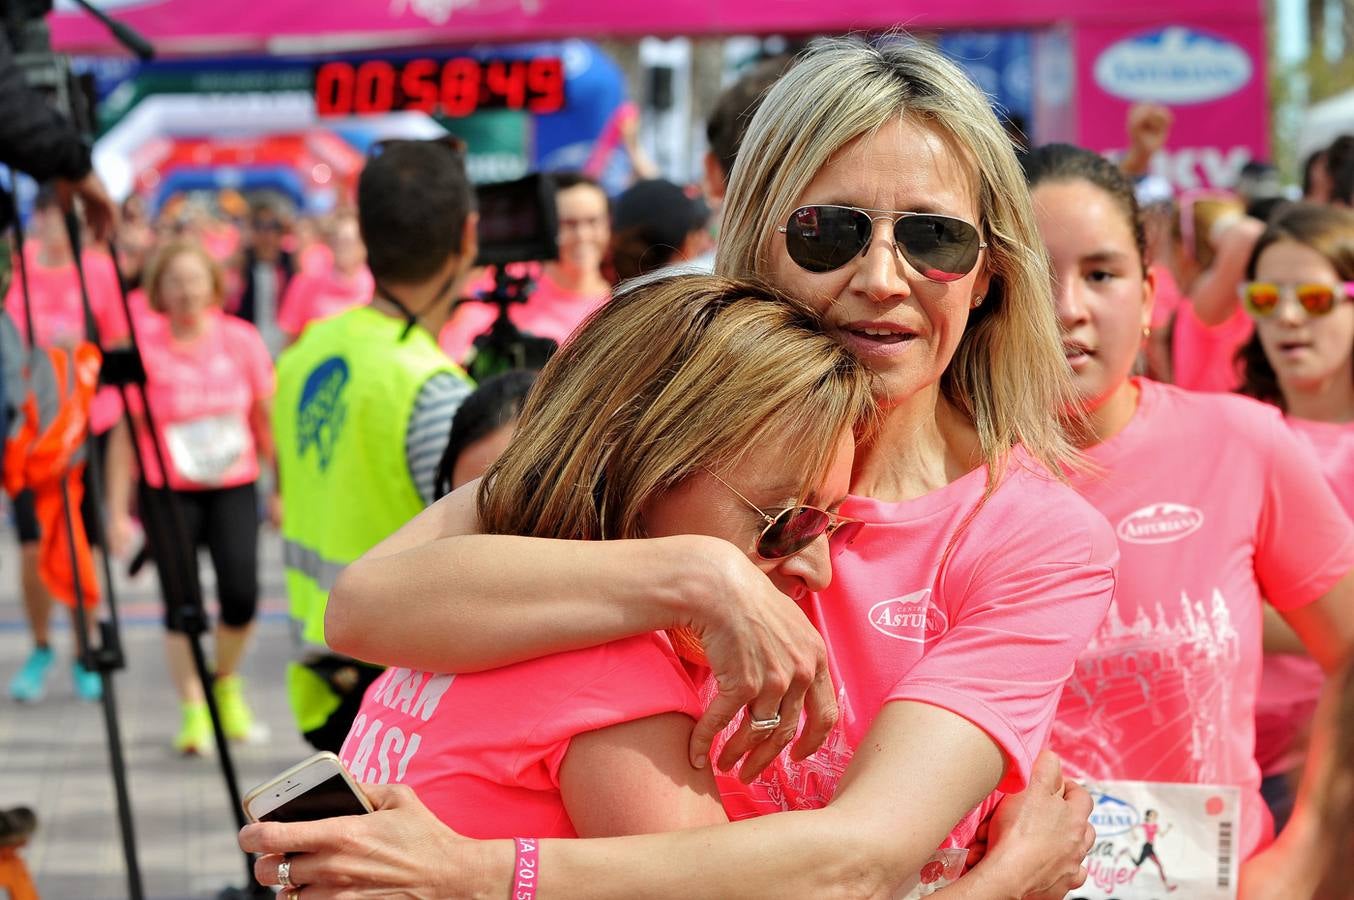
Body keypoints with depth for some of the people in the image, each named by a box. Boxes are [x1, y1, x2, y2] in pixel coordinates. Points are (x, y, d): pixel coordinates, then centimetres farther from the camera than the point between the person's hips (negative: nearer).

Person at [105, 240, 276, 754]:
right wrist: (118, 512, -6)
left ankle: (226, 684, 18)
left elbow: (265, 421, 9)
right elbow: (125, 435, -4)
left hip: (234, 486, 1)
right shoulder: (143, 346, -8)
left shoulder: (241, 341, -1)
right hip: (167, 493, -1)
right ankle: (193, 712, 13)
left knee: (241, 595, -11)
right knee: (182, 604, -4)